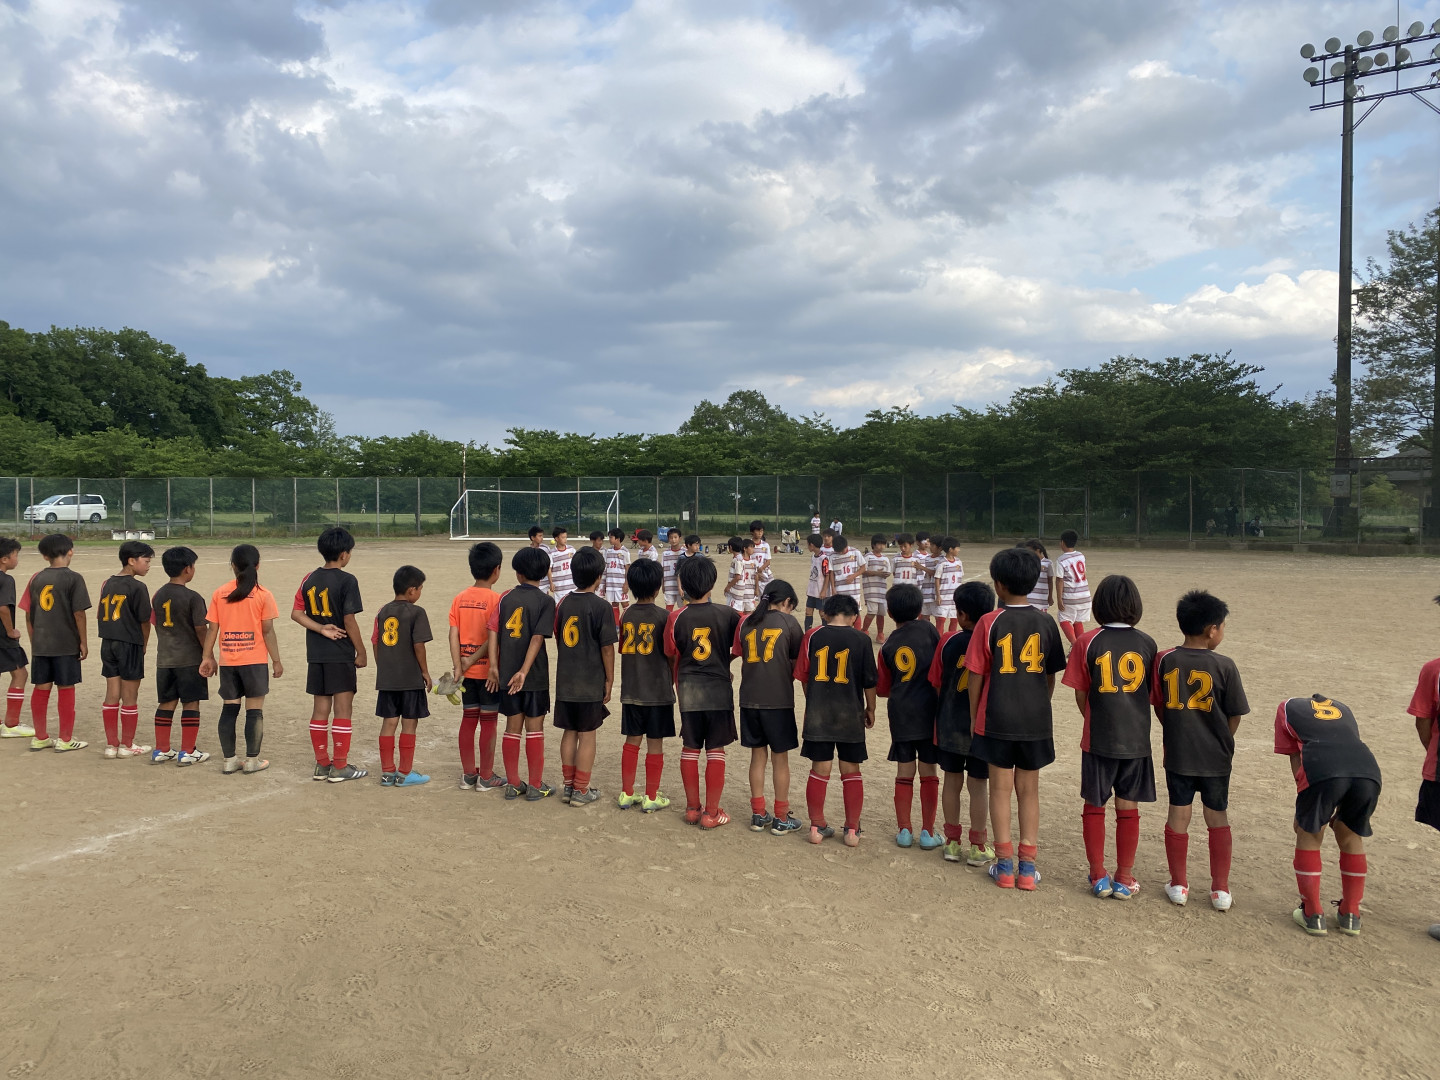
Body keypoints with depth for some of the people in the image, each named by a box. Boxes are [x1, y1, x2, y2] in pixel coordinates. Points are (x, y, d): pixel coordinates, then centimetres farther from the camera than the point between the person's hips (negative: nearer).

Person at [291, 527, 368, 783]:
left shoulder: (309, 579, 6)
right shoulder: (347, 580, -13)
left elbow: (296, 613, 3)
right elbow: (349, 620, -16)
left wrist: (322, 629, -4)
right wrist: (361, 652, -7)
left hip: (316, 654, 6)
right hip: (341, 654, -6)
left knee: (320, 708, 12)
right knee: (343, 709, 1)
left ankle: (322, 764, 19)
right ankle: (340, 767, 4)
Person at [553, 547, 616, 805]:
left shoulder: (563, 604, 4)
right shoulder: (601, 606, -13)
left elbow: (558, 641, 11)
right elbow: (607, 648, -12)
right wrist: (610, 680, -2)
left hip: (565, 681, 5)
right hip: (591, 683, -5)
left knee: (569, 733, 14)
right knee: (587, 736, 4)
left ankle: (568, 785, 22)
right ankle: (581, 790, 10)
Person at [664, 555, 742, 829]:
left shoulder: (677, 618, -7)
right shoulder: (728, 614, -9)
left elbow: (671, 655, 2)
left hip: (688, 690, 1)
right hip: (719, 690, -1)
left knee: (690, 749, 12)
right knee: (716, 751, 6)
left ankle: (692, 808, 19)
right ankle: (711, 812, 8)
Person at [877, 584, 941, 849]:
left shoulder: (888, 646, 4)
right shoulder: (928, 630, -5)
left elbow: (882, 689, 9)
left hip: (900, 715, 2)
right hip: (928, 710, -2)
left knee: (904, 772, 10)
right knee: (928, 772, 5)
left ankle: (904, 829, 14)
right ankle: (928, 832, 9)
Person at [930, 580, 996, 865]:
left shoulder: (948, 642, -8)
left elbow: (936, 683, -1)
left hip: (949, 726, 1)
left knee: (952, 781, 12)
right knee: (978, 785, 7)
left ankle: (953, 841, 20)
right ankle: (978, 846, 15)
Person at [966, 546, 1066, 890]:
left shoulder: (990, 622, -10)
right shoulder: (1046, 622, -1)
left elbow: (976, 674, -6)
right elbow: (1051, 675, 5)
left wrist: (973, 716, 5)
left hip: (997, 719, -2)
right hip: (1036, 720, 3)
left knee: (1000, 789, 8)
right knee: (1029, 790, 11)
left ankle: (1004, 864, 13)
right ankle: (1027, 867, 14)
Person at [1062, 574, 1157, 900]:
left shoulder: (1087, 642, -9)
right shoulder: (1147, 643, -3)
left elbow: (1080, 696, -4)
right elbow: (1153, 693, 5)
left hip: (1098, 738, -2)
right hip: (1136, 739, 2)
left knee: (1094, 806, 12)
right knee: (1128, 809, 11)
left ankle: (1098, 877, 16)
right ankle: (1124, 879, 18)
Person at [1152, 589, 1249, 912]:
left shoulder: (1165, 661, -7)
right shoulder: (1224, 666, -13)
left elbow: (1158, 706, 2)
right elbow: (1234, 716, -6)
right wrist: (1222, 741, 12)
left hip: (1177, 753, 2)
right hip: (1215, 757, -1)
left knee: (1178, 815, 11)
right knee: (1217, 818, 13)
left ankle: (1178, 885, 19)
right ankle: (1221, 889, 19)